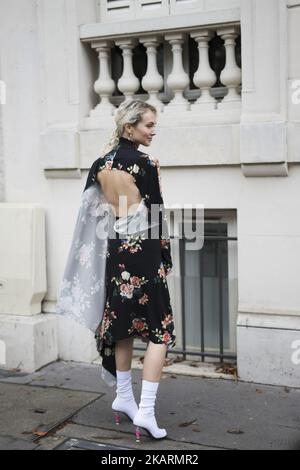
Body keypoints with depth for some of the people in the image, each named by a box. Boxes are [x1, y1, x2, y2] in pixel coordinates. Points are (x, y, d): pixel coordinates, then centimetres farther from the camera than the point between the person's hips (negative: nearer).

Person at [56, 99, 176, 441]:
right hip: (142, 250, -7)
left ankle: (123, 396, 27)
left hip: (114, 249, 7)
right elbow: (155, 215, -10)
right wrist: (166, 259, -2)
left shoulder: (101, 164, 7)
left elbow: (94, 213, 10)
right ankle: (146, 410, -4)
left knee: (125, 323, 17)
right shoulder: (146, 164, -13)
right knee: (159, 329, 0)